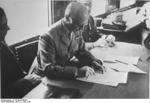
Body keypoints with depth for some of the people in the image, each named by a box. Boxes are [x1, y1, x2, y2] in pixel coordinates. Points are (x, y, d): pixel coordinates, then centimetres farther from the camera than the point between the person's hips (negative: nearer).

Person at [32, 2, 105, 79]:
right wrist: (77, 71, -38)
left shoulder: (76, 30, -7)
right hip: (47, 76, -5)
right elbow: (48, 69, -30)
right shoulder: (48, 37, -28)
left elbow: (81, 51, 8)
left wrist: (93, 62, -13)